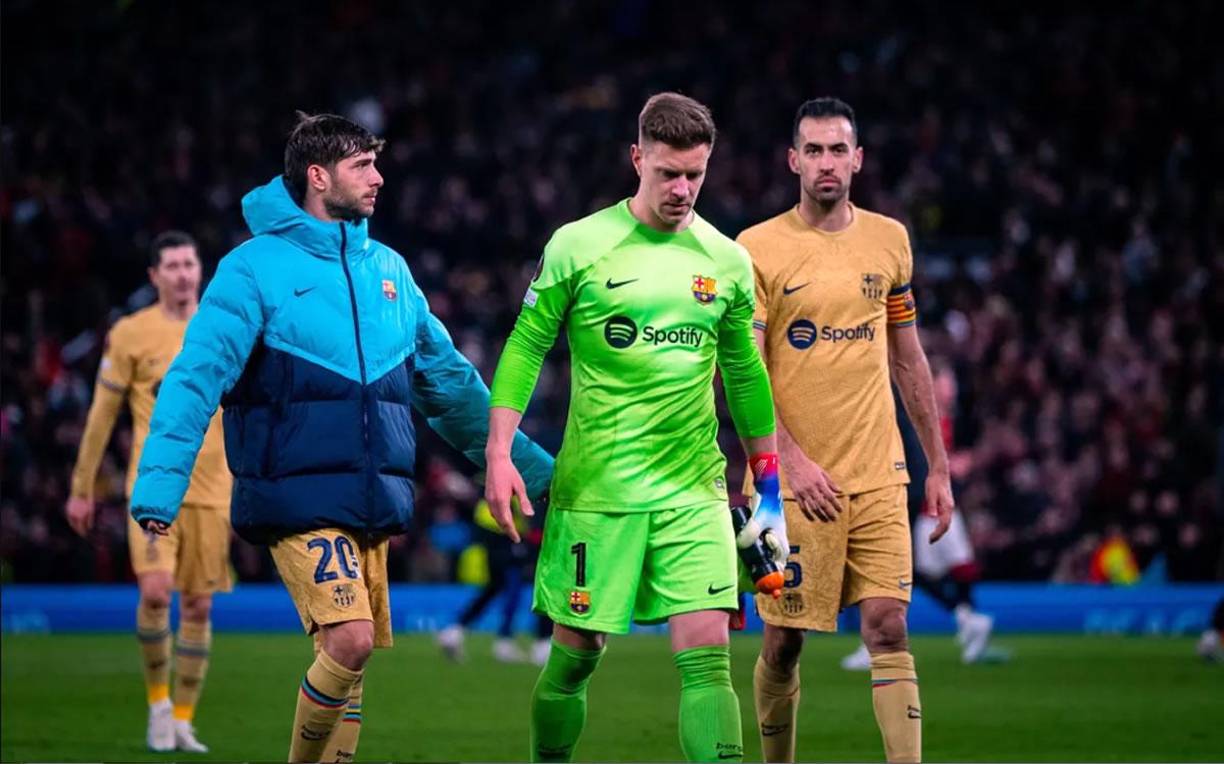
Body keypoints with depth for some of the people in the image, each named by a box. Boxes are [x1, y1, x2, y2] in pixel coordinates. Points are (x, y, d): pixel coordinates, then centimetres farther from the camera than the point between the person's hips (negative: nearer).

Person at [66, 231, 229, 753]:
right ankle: (158, 699, 3)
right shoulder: (130, 333, 0)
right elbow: (101, 415, 4)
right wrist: (81, 489, 4)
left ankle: (182, 720, 13)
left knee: (198, 606, 2)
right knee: (155, 591, -18)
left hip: (211, 490, 3)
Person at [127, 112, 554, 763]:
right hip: (300, 497, -6)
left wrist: (533, 467, 22)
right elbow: (196, 377, -12)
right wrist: (159, 486, -23)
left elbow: (450, 382, 22)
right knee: (350, 642, -20)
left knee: (352, 658, 5)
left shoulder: (388, 269, 15)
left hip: (373, 503, 6)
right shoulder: (256, 268, -4)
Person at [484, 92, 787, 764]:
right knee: (577, 652, 5)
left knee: (707, 653, -10)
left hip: (694, 490, 2)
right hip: (595, 486, -2)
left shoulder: (727, 262, 6)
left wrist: (770, 489, 16)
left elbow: (745, 376, 16)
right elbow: (525, 348, 1)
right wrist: (499, 454, -8)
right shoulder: (578, 246, -3)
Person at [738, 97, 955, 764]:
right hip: (797, 482, -3)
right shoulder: (757, 250, -4)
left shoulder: (888, 240, 9)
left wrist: (938, 466, 14)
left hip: (878, 476, 3)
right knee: (784, 639, 3)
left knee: (888, 627, -7)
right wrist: (792, 458, -20)